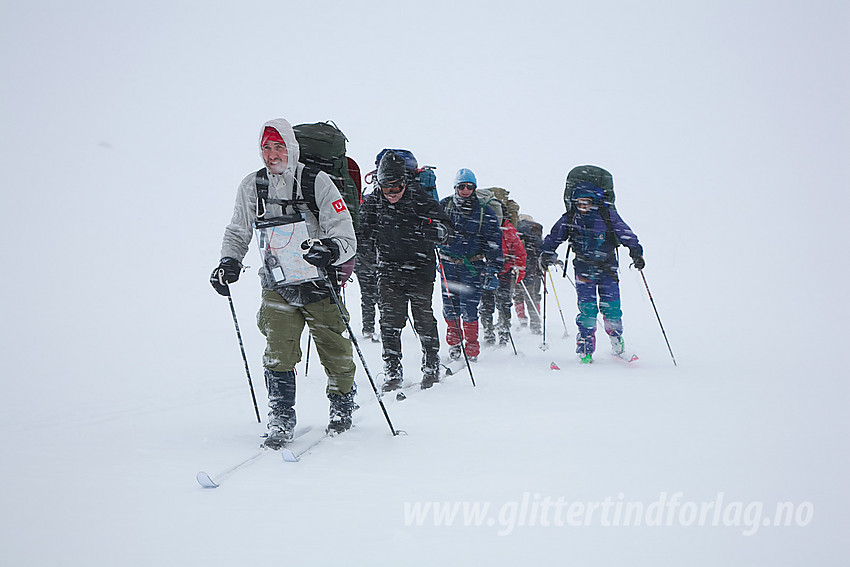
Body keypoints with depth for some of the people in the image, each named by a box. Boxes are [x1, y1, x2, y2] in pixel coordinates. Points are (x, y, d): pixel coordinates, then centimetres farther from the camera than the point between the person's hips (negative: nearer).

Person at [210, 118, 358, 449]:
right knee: (278, 355, -10)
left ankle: (342, 405, 33)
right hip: (277, 285, 2)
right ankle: (281, 422, 1)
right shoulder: (251, 186, 1)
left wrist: (330, 248, -36)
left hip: (320, 282, -2)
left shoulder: (317, 182, -10)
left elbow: (346, 236, -13)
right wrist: (229, 263, -6)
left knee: (335, 352, 8)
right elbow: (237, 233, 13)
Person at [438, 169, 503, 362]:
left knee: (469, 309, -8)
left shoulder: (485, 213, 0)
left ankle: (471, 350, 4)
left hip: (473, 266, -2)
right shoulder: (445, 206, 5)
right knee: (450, 308, 3)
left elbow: (494, 244, -1)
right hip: (448, 264, 2)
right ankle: (454, 343, 25)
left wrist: (493, 270, -7)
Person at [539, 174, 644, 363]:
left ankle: (617, 341, 20)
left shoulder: (608, 216, -6)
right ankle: (586, 349, 1)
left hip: (608, 269, 0)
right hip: (584, 269, 0)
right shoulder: (569, 219, -1)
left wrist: (636, 253, -12)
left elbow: (627, 236, -2)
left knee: (611, 308, -3)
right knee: (587, 309, -8)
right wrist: (547, 254, -4)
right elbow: (553, 237, 10)